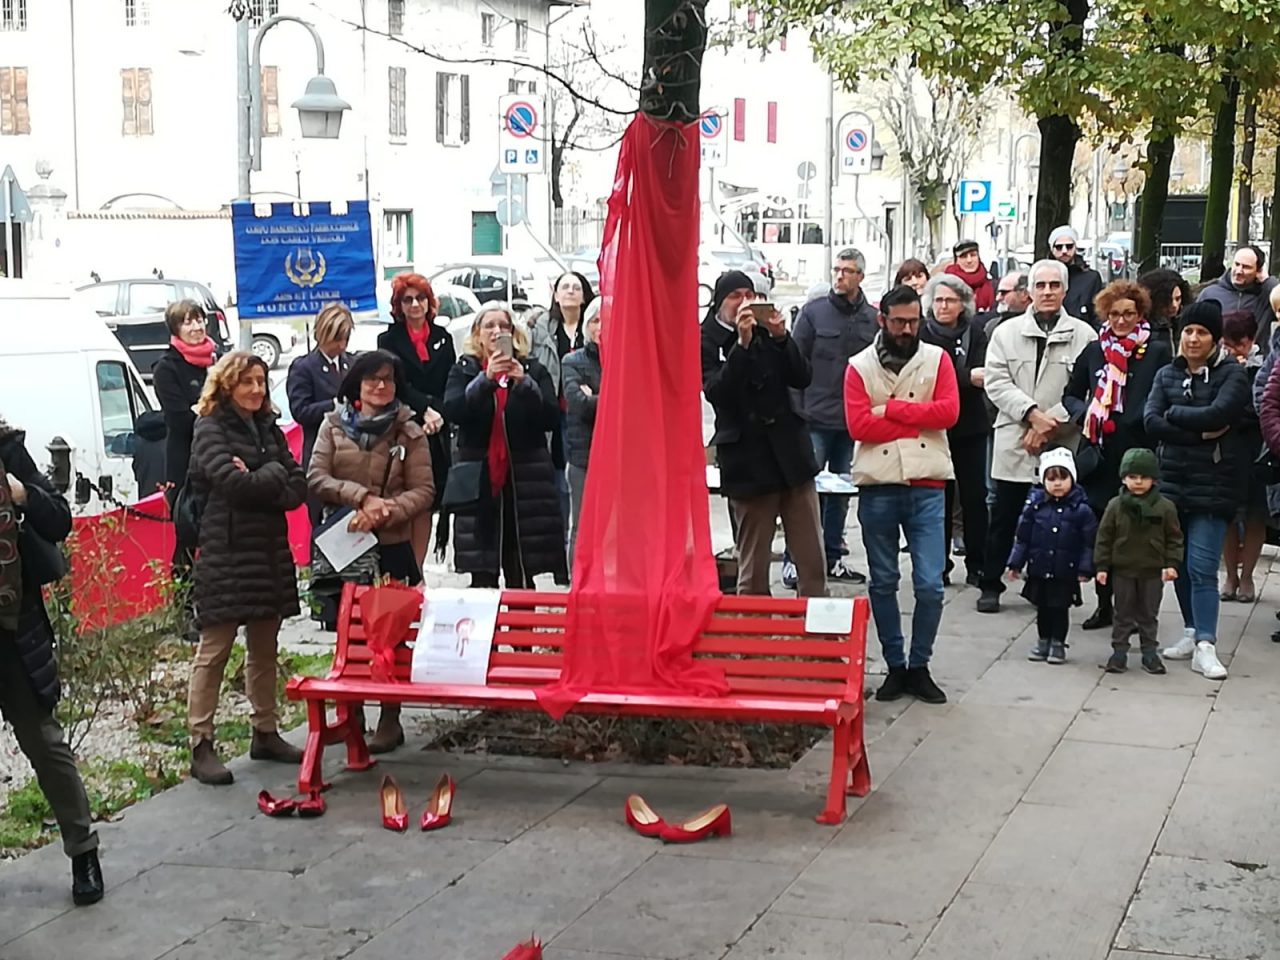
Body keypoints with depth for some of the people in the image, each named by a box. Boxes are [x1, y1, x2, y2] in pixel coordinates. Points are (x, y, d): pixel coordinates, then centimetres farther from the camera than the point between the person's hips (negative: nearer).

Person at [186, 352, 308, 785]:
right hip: (227, 551, -7)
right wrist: (274, 473, -5)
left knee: (264, 647, 13)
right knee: (215, 648, -5)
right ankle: (201, 746, -2)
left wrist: (256, 483, -11)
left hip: (270, 550, 7)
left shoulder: (268, 429, 15)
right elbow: (233, 482, -20)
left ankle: (265, 733, 22)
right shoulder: (211, 431, -4)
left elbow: (298, 488, 5)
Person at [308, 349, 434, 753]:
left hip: (392, 545, -2)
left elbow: (423, 491, -4)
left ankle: (390, 720, 16)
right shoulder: (333, 425, 3)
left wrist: (384, 511, -19)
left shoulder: (408, 432, -1)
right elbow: (316, 479, -4)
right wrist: (362, 497, -16)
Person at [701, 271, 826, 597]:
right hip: (748, 462, -4)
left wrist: (781, 337, -10)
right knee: (753, 566, 2)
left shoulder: (766, 332, 12)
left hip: (791, 453, 4)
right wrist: (742, 344, -22)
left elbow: (803, 378, 4)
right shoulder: (707, 343, 0)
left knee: (812, 561, 2)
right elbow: (717, 392, -16)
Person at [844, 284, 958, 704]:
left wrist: (890, 408, -10)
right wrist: (919, 420, -7)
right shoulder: (860, 366, 4)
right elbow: (858, 425, -8)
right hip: (877, 487, 0)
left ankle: (919, 666, 14)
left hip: (927, 487, 0)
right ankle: (895, 666, 20)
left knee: (930, 585, -2)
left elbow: (948, 412, -8)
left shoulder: (937, 359, 6)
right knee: (883, 583, 8)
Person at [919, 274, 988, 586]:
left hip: (970, 427, 2)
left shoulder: (974, 333, 5)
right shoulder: (922, 335, -1)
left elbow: (982, 374, -7)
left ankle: (976, 565, 9)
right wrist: (967, 377, -23)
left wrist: (954, 378, -25)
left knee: (974, 495, 2)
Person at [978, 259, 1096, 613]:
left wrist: (1051, 423, -13)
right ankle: (991, 586, 17)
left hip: (1061, 446, -1)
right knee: (1004, 518, 6)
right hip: (1014, 443, 1)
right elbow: (997, 382, -2)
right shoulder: (1007, 332, 8)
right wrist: (1032, 414, -14)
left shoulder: (1083, 335, 4)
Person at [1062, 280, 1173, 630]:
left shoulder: (1158, 352, 0)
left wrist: (1141, 421, -15)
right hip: (1098, 453, 3)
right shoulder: (1094, 351, 11)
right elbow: (1071, 394, 18)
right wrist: (1083, 414, -1)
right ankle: (1104, 604, 18)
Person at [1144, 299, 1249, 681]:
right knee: (1178, 564, 11)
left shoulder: (1231, 374, -2)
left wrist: (1174, 413, -7)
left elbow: (1218, 413, -20)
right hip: (1172, 479, 5)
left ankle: (1205, 646, -10)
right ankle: (1192, 631, 25)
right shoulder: (1166, 375, 10)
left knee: (1201, 568, -11)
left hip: (1213, 484, -5)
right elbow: (1152, 423, -4)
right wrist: (1200, 434, -13)